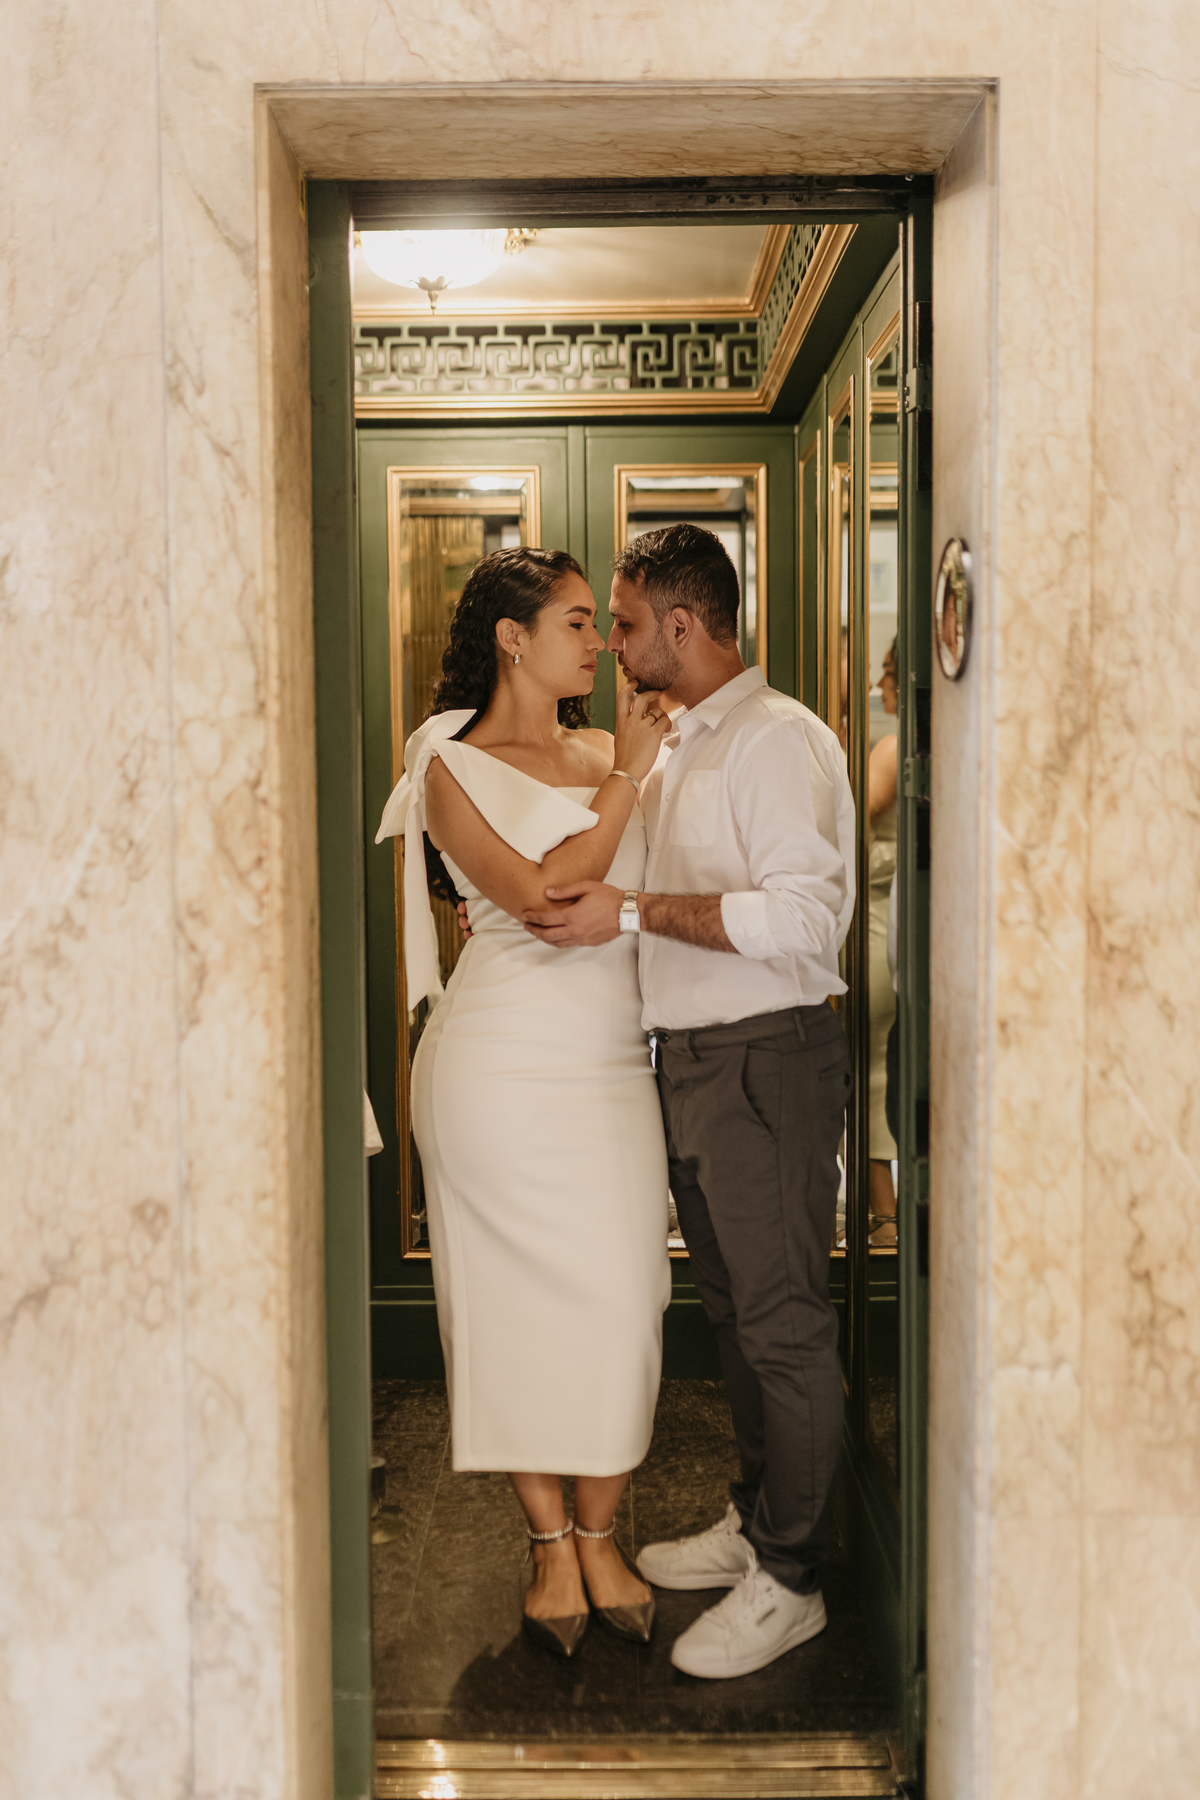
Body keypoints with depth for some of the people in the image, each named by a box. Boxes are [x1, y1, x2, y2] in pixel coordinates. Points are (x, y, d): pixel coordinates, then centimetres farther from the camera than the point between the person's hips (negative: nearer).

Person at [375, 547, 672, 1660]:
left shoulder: (607, 755, 13)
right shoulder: (454, 768, -2)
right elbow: (540, 894, -16)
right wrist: (623, 781, -11)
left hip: (616, 1064, 5)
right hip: (505, 1063, -4)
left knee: (621, 1297, 4)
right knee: (520, 1297, 4)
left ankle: (600, 1536, 21)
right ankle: (550, 1541, 21)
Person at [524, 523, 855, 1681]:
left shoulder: (781, 739, -13)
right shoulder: (681, 750, 17)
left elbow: (801, 914, -24)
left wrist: (633, 914, -24)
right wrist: (527, 911, 21)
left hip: (767, 1059, -9)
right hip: (691, 1057, 10)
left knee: (783, 1323, -1)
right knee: (732, 1309, 17)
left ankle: (787, 1581, 10)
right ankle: (754, 1523, 32)